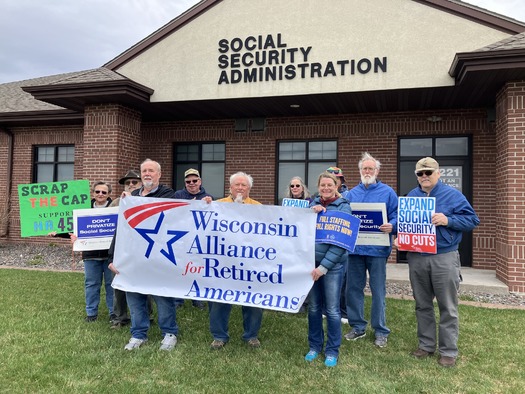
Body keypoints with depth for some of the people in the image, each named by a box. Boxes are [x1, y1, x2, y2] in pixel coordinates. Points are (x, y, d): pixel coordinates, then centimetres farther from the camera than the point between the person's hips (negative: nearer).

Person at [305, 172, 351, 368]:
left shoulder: (343, 206, -4)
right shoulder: (313, 203, 9)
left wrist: (324, 266, -15)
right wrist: (311, 213, -15)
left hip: (333, 264, -4)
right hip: (311, 261, 4)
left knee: (332, 309, 3)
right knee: (314, 306, 12)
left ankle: (332, 350, 18)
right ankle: (314, 346, 27)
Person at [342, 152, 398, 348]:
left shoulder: (387, 192, 2)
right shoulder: (351, 194, 12)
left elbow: (396, 216, -3)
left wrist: (391, 226, -22)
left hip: (377, 249, -3)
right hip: (354, 247, 4)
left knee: (378, 291, 4)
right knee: (353, 288, 10)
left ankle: (380, 331, 18)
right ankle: (357, 327, 25)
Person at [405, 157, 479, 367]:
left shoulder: (452, 194, -2)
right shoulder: (411, 196, 10)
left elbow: (472, 220, -5)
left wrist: (447, 220, -20)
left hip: (444, 258, -4)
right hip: (416, 258, 4)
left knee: (448, 308, 4)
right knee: (422, 305, 13)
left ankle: (448, 351, 16)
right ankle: (426, 344, 27)